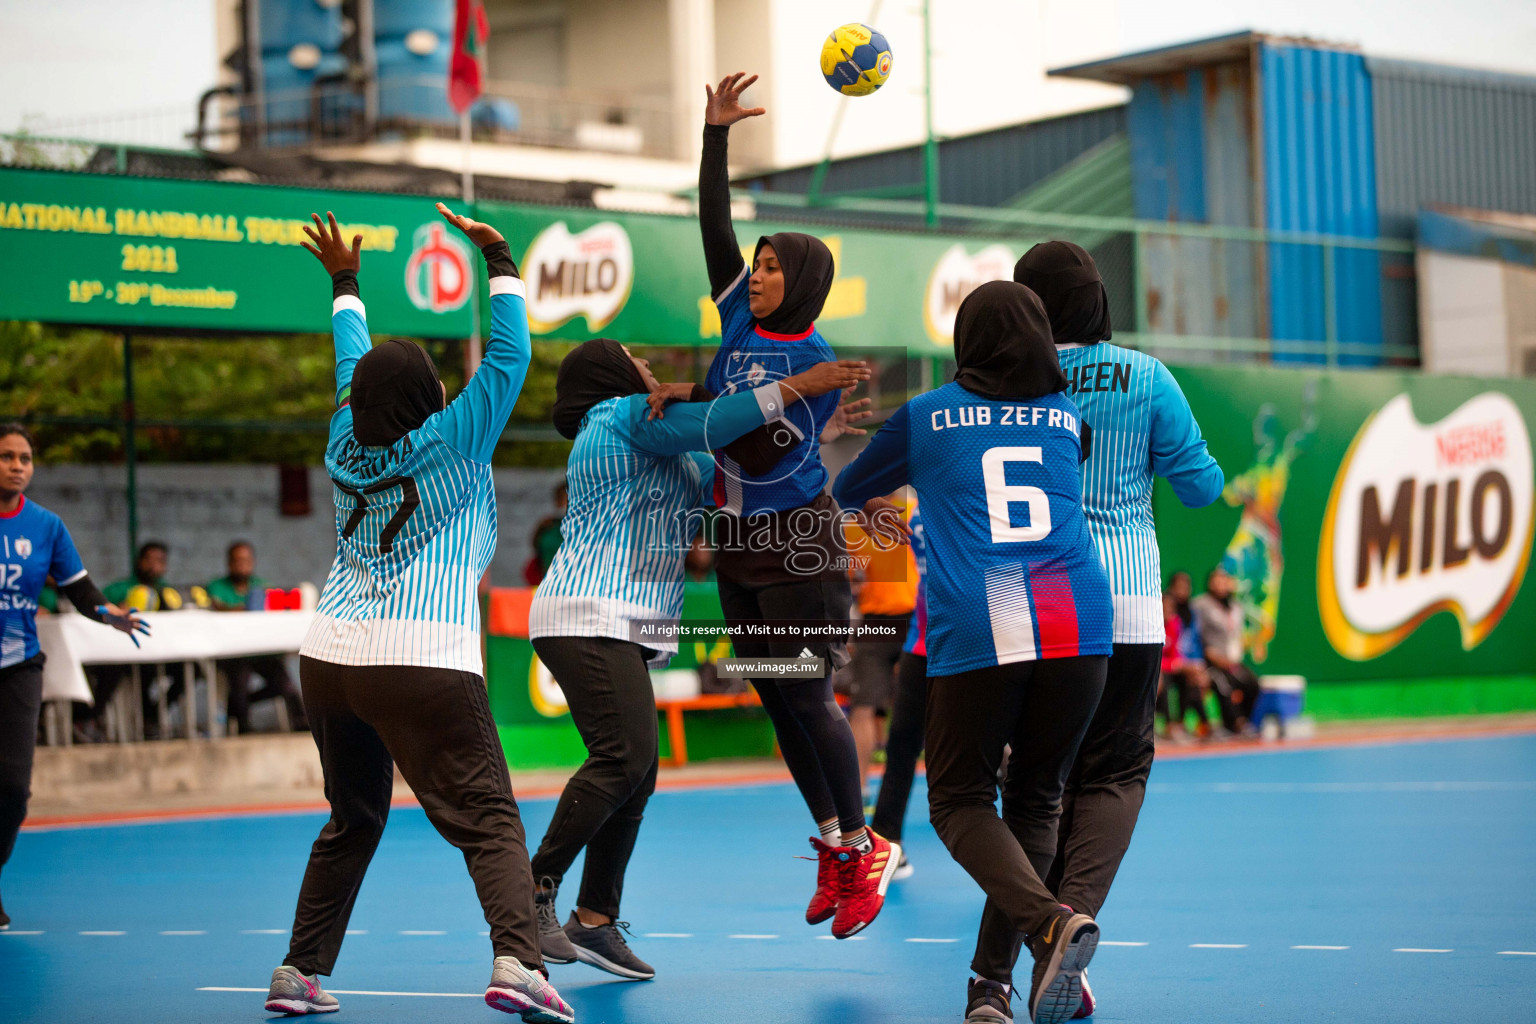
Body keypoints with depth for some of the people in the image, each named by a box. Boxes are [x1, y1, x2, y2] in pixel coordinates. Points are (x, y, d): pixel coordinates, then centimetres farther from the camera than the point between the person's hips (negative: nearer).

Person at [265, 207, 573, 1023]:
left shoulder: (348, 449, 12)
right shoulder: (451, 443, -1)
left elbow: (353, 368, 29)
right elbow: (509, 354, 3)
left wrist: (345, 283, 42)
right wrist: (499, 261, 12)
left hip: (330, 657, 6)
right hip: (424, 662, -6)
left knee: (352, 822, 20)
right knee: (488, 819, -8)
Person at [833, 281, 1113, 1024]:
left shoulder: (925, 417, 14)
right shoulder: (1071, 417, 18)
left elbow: (847, 492, 30)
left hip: (975, 630, -2)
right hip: (1078, 628, 2)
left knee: (960, 801, 6)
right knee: (1035, 798, 14)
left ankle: (1048, 922, -21)